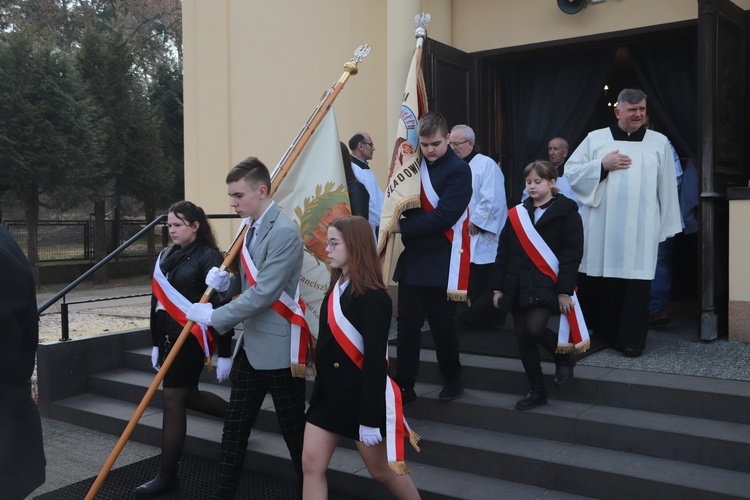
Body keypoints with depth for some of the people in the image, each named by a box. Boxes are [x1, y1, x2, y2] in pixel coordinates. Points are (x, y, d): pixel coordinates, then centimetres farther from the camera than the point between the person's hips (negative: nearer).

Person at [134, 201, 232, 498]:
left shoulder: (208, 256, -11)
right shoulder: (166, 256, 11)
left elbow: (220, 306, -14)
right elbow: (158, 302, 16)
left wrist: (225, 353, -16)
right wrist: (156, 344, 19)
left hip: (192, 337, -8)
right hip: (170, 336, 8)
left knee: (173, 398, -3)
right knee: (186, 395, 15)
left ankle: (168, 475, 9)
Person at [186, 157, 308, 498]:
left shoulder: (284, 232, -19)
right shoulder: (252, 228, 11)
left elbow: (263, 293, -23)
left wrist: (214, 317, -16)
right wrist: (225, 282, -2)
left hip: (279, 348, -8)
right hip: (250, 345, 9)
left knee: (295, 431, 6)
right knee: (235, 427, 13)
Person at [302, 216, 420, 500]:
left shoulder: (372, 296, -20)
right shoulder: (336, 288, 7)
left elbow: (376, 360, -22)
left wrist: (370, 418, -22)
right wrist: (322, 388, 16)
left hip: (361, 395, -8)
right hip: (329, 392, 8)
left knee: (382, 470, 10)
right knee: (311, 464, 6)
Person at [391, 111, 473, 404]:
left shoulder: (458, 170, -10)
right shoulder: (415, 164, 10)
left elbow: (444, 217, -19)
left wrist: (403, 227, -18)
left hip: (442, 264, -5)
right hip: (412, 259, 5)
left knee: (442, 326, 7)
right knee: (407, 325, 5)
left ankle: (453, 380, 28)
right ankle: (404, 387, 14)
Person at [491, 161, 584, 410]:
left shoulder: (566, 212, -3)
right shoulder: (517, 213, 11)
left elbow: (572, 253, -8)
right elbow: (503, 251, 11)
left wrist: (565, 290, -14)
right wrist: (498, 287, 6)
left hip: (548, 285, -5)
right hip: (518, 285, 5)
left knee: (535, 327, -22)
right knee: (523, 337, 5)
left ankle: (564, 356, 9)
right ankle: (536, 391, 18)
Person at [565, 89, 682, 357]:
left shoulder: (659, 142, 7)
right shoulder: (595, 138, 6)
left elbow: (667, 188, 8)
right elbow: (570, 171, 3)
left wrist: (667, 226, 7)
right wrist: (602, 165, -9)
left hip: (640, 228, 0)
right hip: (601, 227, 1)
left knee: (636, 282, -3)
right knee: (599, 280, 7)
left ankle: (631, 340, 7)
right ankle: (602, 333, 25)